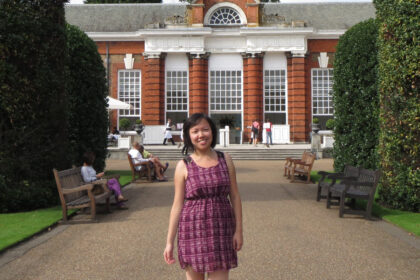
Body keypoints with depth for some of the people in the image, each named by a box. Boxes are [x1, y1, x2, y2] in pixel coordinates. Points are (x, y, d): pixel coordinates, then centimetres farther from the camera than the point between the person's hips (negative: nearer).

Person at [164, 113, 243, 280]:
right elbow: (177, 205, -1)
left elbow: (235, 196, 7)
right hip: (193, 228, -1)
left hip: (221, 229, 1)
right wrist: (169, 241, -2)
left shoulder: (225, 160, 4)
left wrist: (238, 230, 3)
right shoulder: (184, 166, -2)